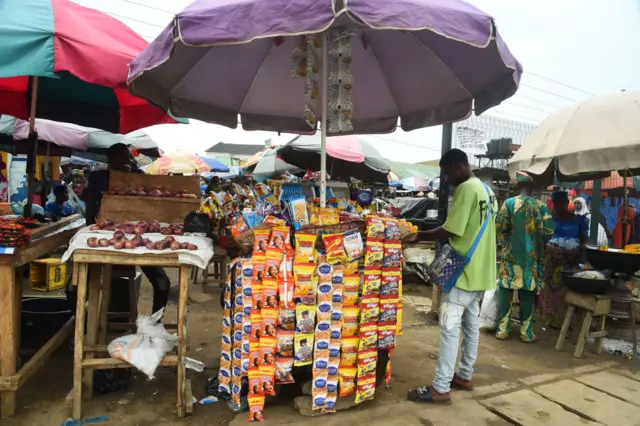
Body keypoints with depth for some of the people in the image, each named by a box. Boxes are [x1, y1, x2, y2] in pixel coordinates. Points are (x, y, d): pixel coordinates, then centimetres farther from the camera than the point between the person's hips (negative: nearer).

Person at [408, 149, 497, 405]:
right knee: (472, 324, 16)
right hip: (481, 270, 10)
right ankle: (464, 376, 28)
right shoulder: (486, 189, 14)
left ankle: (440, 388, 0)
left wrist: (419, 235, -11)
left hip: (464, 270, -10)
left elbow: (451, 230, -21)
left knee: (450, 327, -6)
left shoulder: (466, 189, -16)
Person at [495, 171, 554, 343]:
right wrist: (538, 244, 15)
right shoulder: (541, 206, -1)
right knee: (528, 292, 7)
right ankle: (526, 332, 13)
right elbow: (548, 231, -4)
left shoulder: (509, 203, -6)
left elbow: (499, 228, -5)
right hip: (532, 256, 2)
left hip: (511, 254, -1)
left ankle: (502, 329, 8)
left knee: (505, 290, 5)